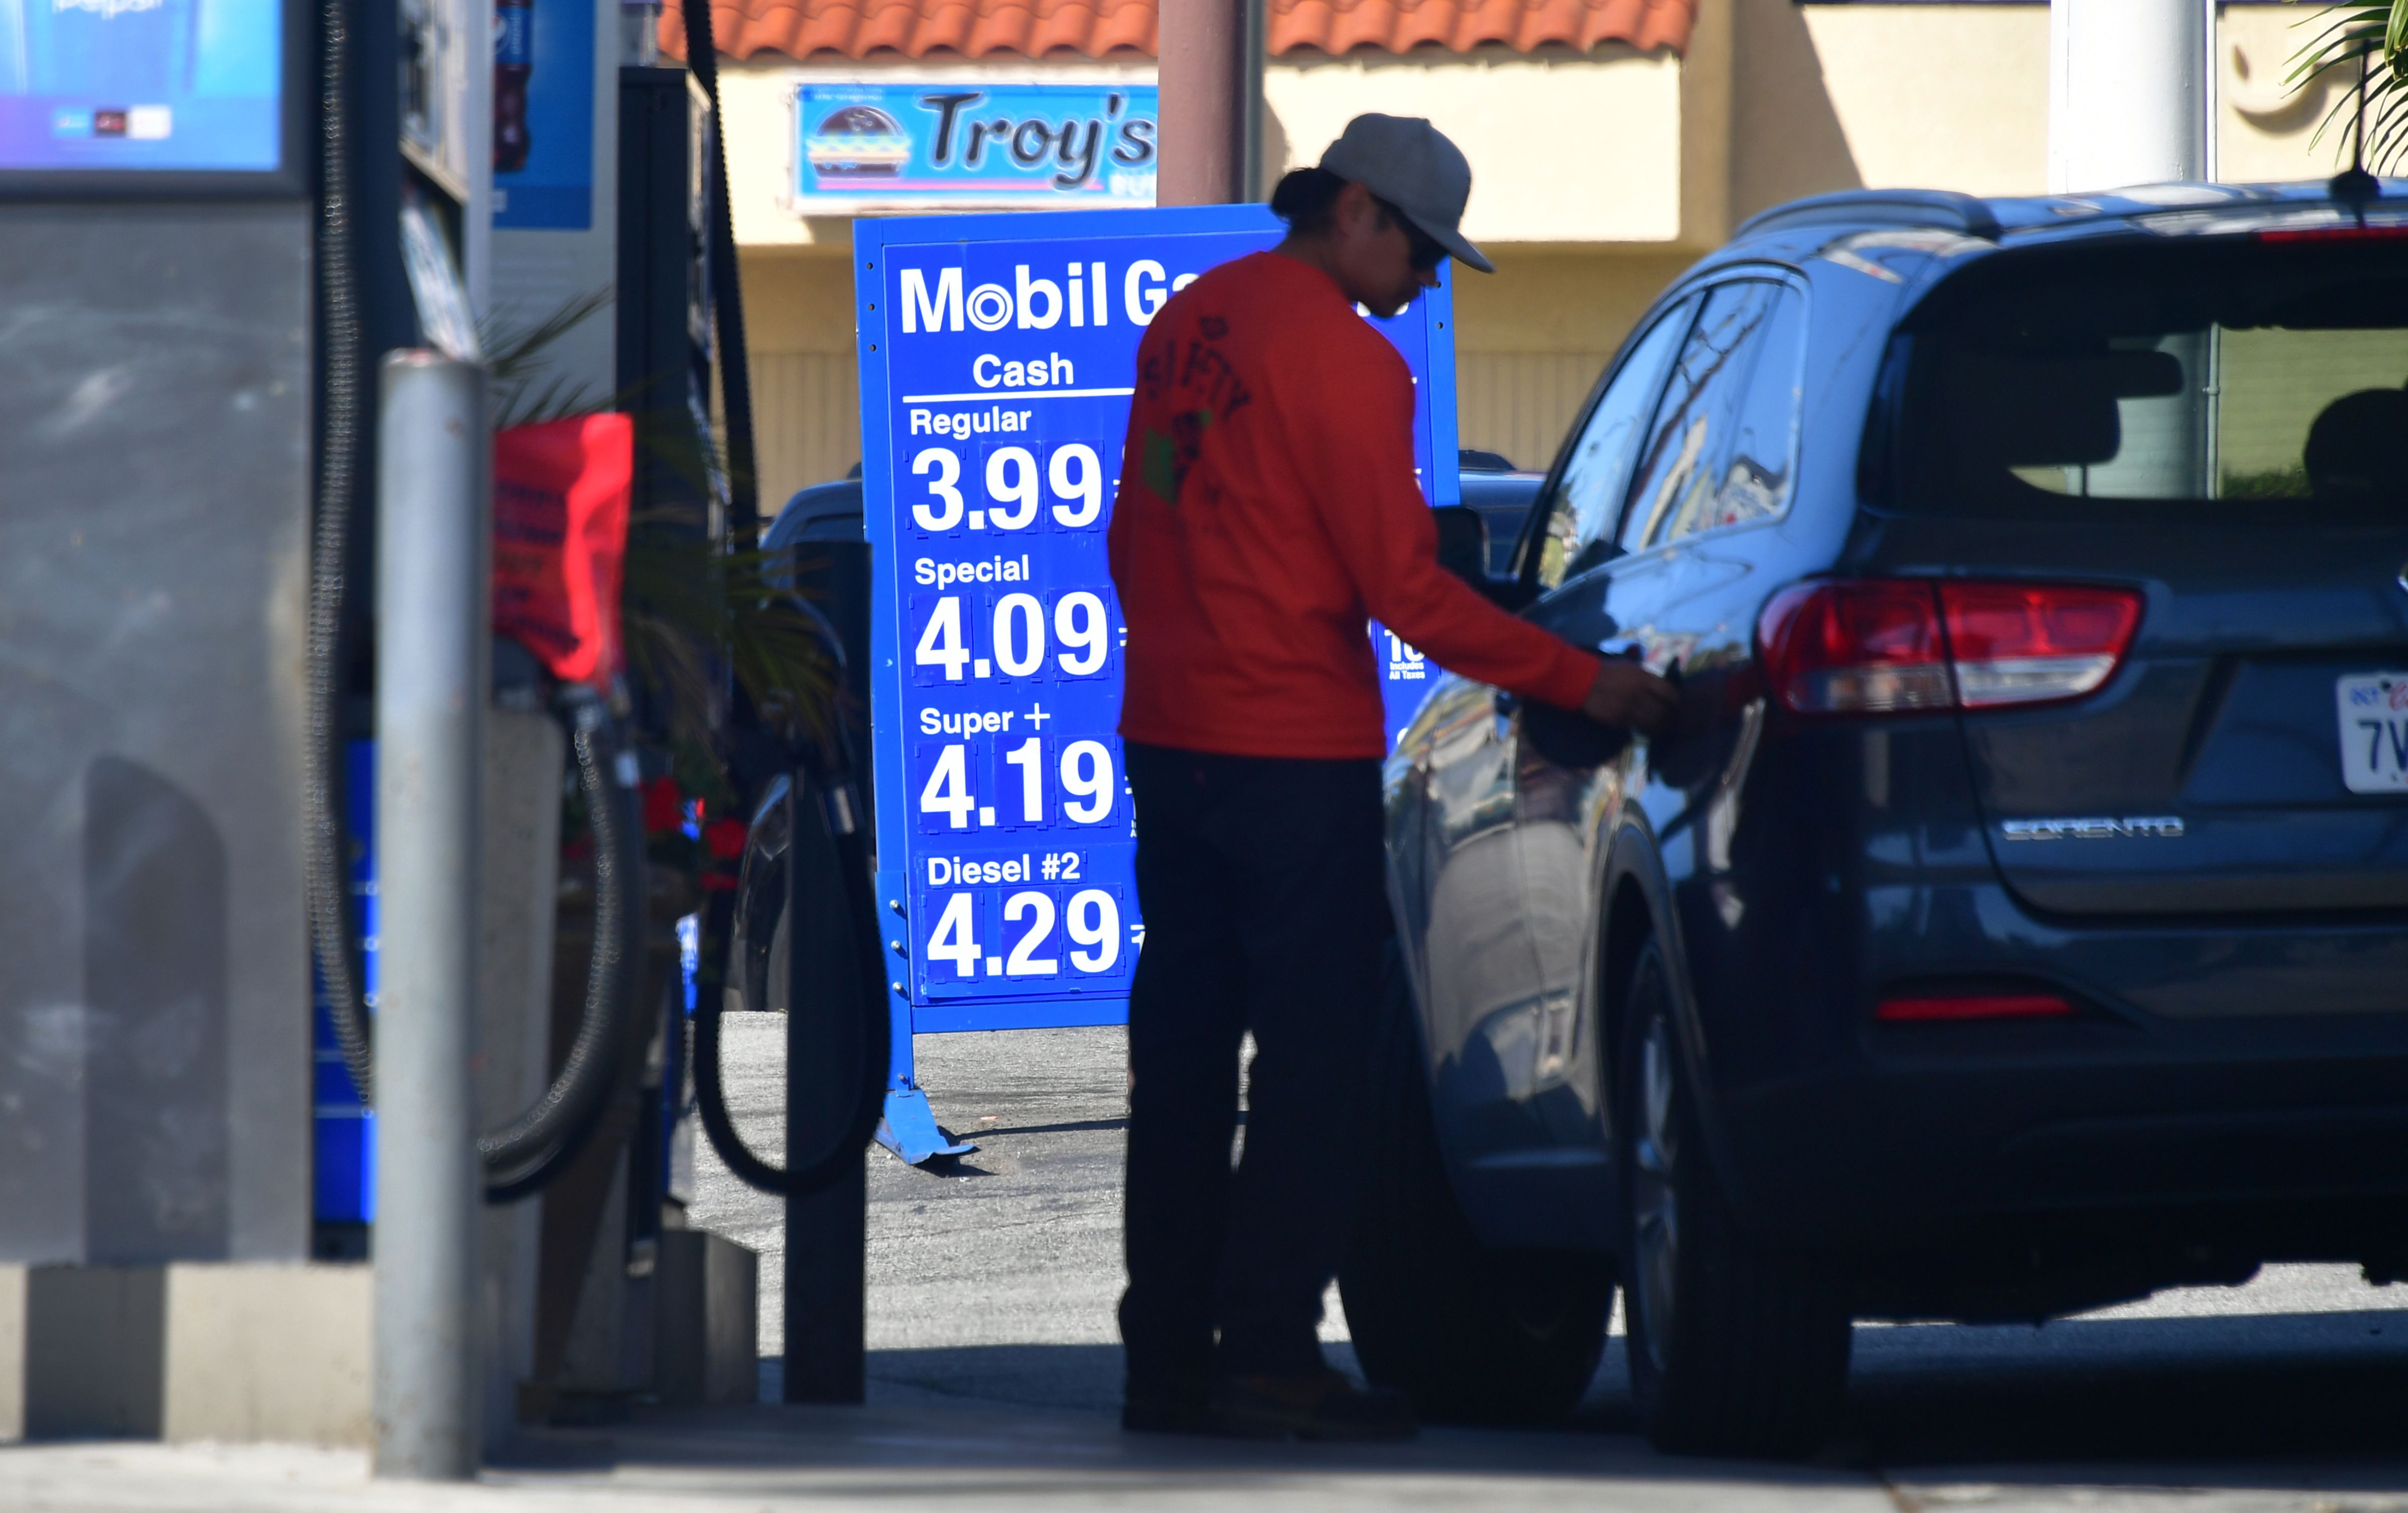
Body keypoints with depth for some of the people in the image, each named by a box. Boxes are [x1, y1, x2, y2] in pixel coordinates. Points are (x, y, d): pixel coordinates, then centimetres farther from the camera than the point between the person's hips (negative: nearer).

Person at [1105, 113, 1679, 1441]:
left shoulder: (1189, 323, 11)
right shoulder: (1343, 360, -14)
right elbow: (1403, 587, -14)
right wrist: (1579, 684, -10)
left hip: (1168, 735, 8)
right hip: (1296, 752, -8)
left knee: (1182, 1052, 11)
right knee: (1311, 1059, -4)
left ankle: (1167, 1359, 13)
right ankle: (1266, 1362, -7)